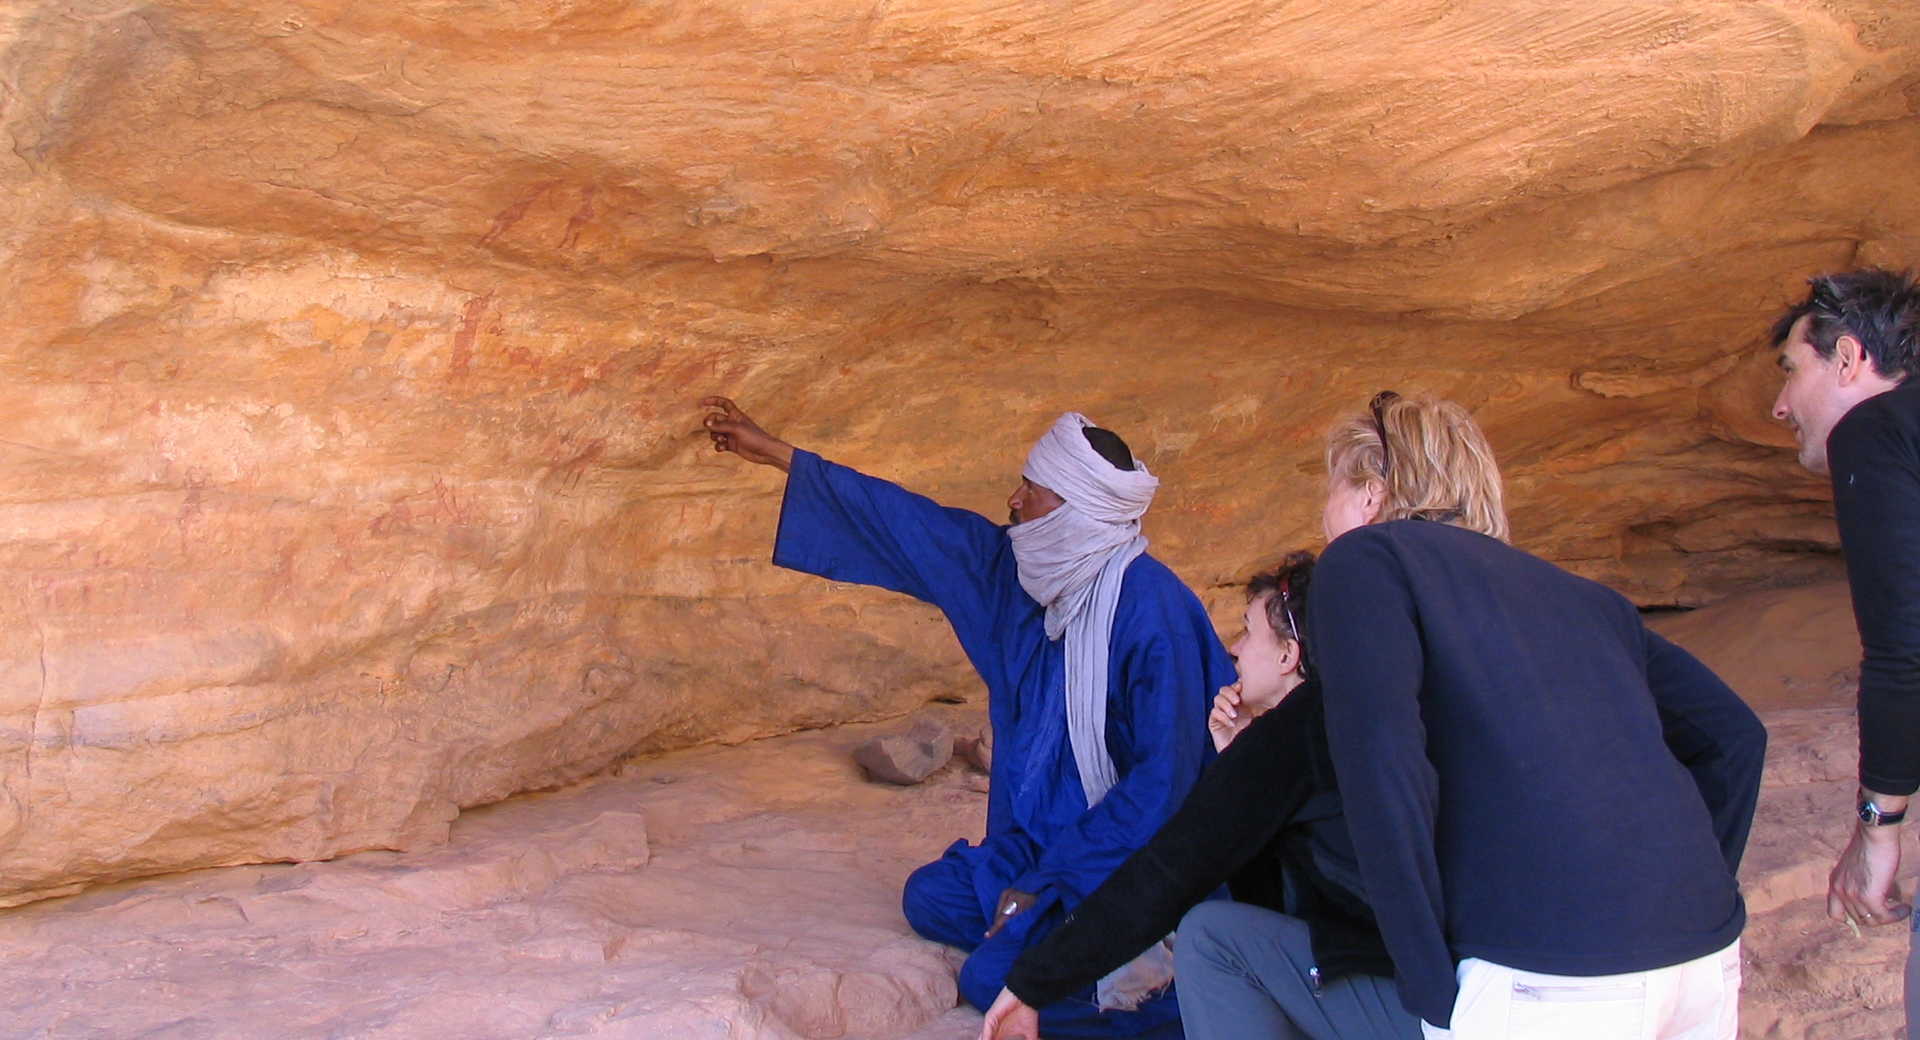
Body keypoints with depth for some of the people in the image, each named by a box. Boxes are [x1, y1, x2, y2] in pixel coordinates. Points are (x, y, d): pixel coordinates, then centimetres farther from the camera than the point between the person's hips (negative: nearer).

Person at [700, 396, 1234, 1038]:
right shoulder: (1017, 569, -2)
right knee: (929, 899, 6)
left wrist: (1045, 885, -21)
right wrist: (775, 452, 13)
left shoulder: (1151, 607, -24)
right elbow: (909, 523, 8)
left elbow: (1165, 778, -24)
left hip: (1133, 859, -8)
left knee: (990, 981, -19)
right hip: (1048, 835, 8)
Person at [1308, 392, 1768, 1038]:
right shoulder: (1577, 594, 22)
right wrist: (1687, 901, 19)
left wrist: (1433, 985, -8)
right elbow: (1733, 734, 19)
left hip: (1548, 977, -7)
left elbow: (1380, 756, -12)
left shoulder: (1366, 557, 3)